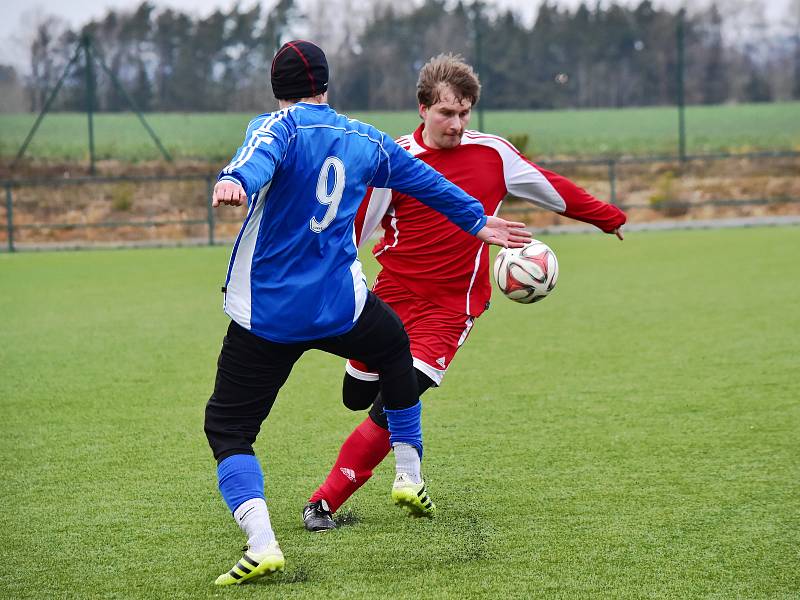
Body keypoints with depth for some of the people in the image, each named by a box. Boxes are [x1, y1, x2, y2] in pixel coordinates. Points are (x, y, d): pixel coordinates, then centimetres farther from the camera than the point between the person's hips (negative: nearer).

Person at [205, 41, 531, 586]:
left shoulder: (279, 127, -5)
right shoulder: (365, 140, 10)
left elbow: (258, 158, -30)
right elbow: (425, 181, 26)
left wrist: (235, 183, -52)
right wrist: (476, 220, 43)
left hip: (265, 312, -4)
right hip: (341, 306, 4)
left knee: (227, 426, 4)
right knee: (395, 347, 35)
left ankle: (261, 542, -18)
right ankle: (410, 478, 41)